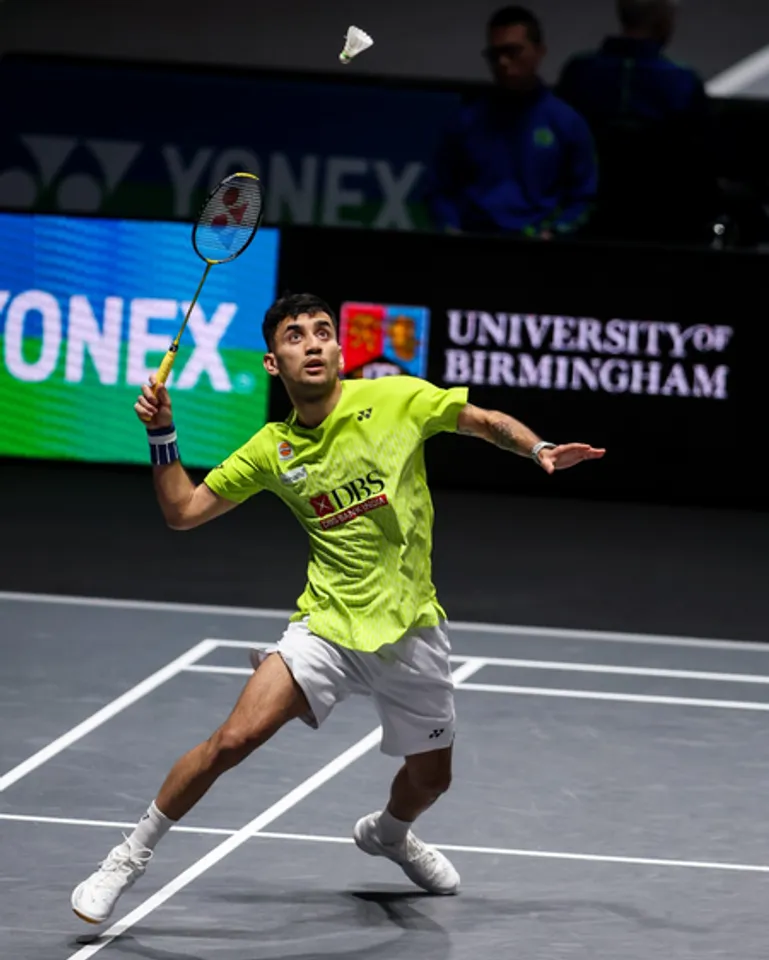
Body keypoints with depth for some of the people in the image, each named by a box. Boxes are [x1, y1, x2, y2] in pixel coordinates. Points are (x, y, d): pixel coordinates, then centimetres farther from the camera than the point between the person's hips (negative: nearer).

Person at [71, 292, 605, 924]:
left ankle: (388, 834, 52)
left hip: (412, 633, 1)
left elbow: (488, 423, 7)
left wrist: (538, 450, -11)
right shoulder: (271, 451, 0)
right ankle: (131, 856, -3)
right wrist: (162, 432, -6)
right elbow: (183, 510, 6)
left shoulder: (400, 399, -6)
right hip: (328, 627, -1)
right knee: (234, 739, -20)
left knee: (429, 780, 14)